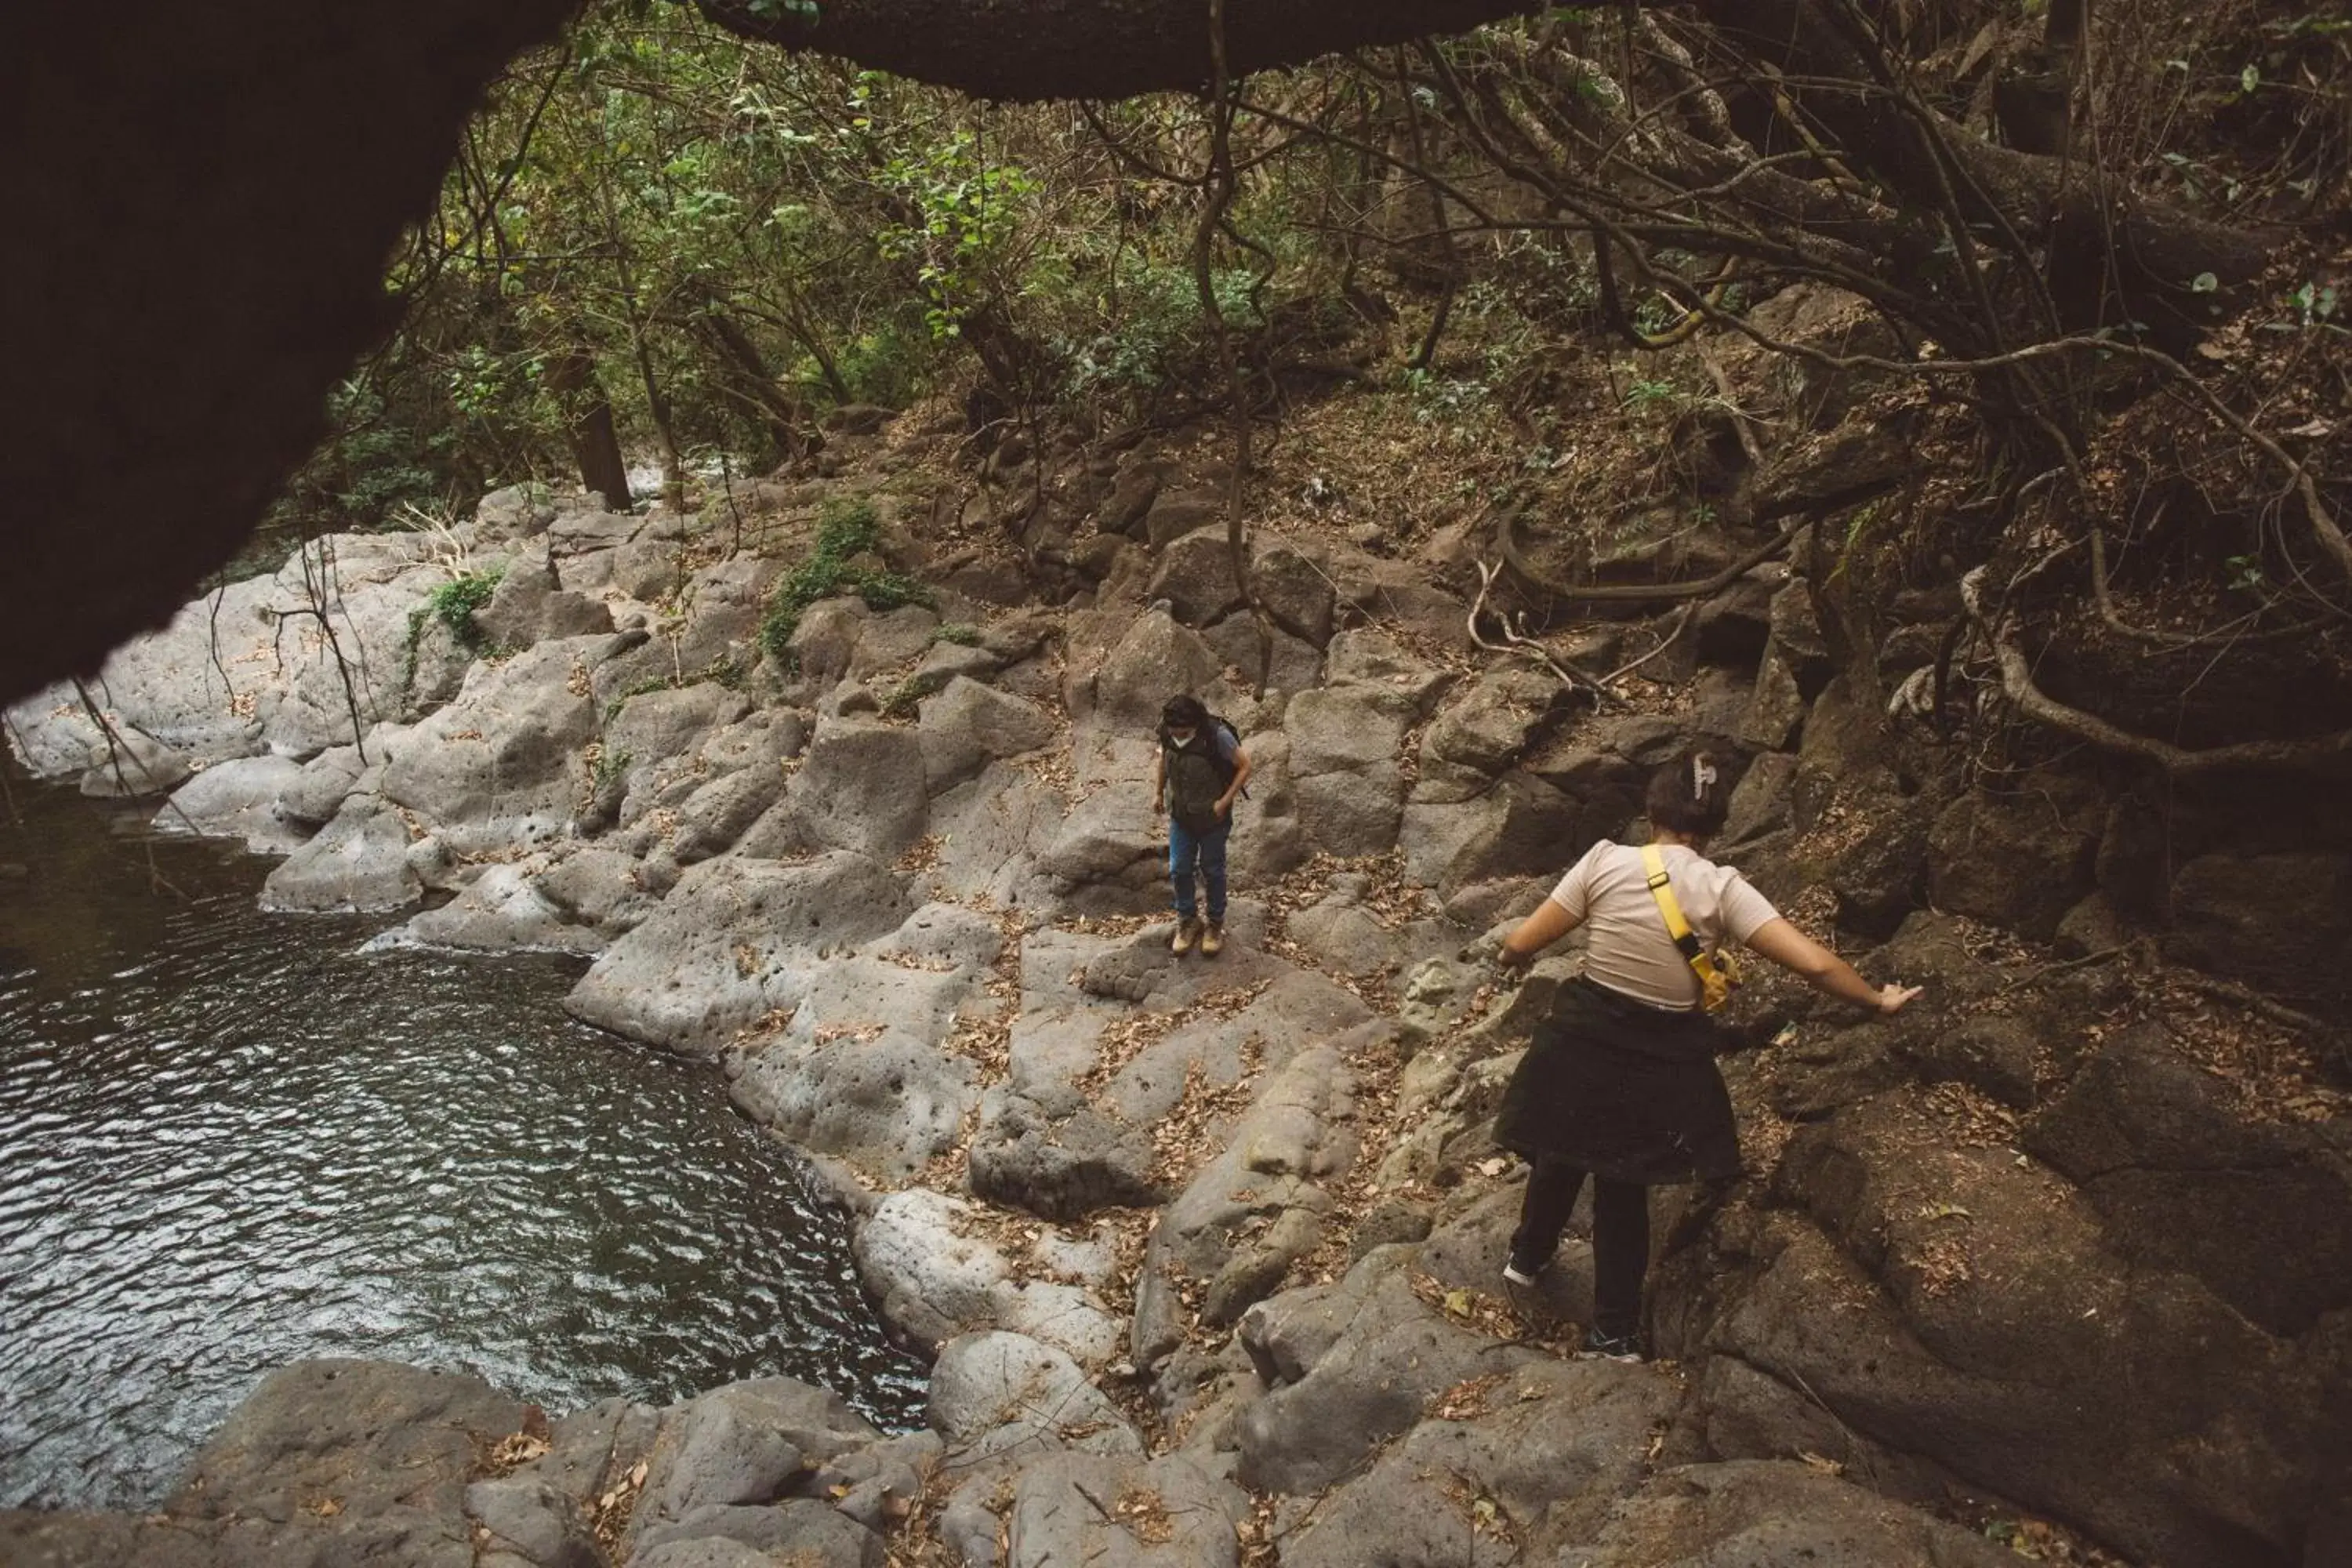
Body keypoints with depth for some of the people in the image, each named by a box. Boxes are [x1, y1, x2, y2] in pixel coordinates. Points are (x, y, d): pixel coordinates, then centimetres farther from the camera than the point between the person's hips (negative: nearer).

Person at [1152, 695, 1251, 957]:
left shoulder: (1217, 735, -29)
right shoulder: (1167, 733, -15)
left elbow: (1245, 766, -18)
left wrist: (1224, 802, -20)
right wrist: (1158, 793, 0)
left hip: (1212, 818, -4)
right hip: (1180, 816, 4)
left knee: (1212, 871, 12)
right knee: (1179, 870, 9)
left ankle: (1216, 925, 32)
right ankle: (1188, 921, 31)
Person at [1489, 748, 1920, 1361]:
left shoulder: (1606, 861, -12)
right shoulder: (1723, 889, -13)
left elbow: (1522, 944, -10)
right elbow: (1815, 962, -17)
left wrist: (1511, 955, 14)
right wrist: (1877, 999, 0)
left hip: (1583, 1042, 1)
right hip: (1663, 1062, 0)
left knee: (1562, 1153, 28)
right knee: (1623, 1183, 19)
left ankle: (1528, 1257, 52)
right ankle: (1614, 1330, 31)